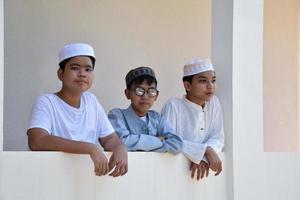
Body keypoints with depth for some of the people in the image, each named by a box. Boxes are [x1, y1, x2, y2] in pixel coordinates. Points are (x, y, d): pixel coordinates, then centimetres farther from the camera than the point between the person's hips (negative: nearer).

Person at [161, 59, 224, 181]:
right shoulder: (173, 106, -10)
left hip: (201, 168, 3)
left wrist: (202, 157, -17)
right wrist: (205, 150, -22)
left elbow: (218, 138, 1)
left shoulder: (214, 103, 3)